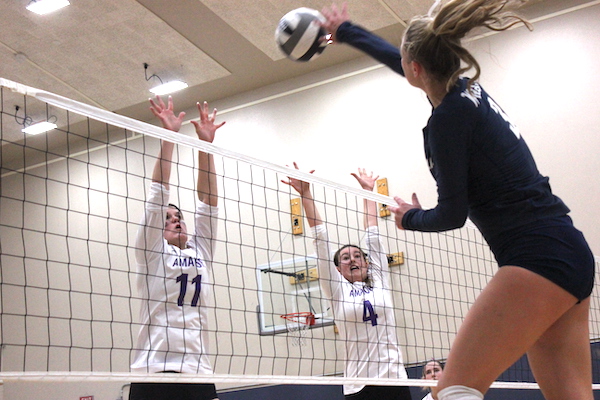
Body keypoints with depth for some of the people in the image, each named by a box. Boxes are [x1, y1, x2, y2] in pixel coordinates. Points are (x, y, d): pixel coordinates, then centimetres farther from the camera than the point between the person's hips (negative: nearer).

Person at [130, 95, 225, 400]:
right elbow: (158, 194, 1)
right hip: (154, 370, -4)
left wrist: (206, 143, 9)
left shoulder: (200, 251, 19)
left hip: (198, 371, 5)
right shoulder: (152, 251, 8)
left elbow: (207, 199, 14)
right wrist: (168, 135, -1)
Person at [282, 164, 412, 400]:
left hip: (395, 379, 2)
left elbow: (372, 235, 17)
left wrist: (368, 190, 21)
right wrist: (305, 193, 4)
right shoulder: (337, 290, 9)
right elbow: (320, 239, 6)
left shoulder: (379, 283, 13)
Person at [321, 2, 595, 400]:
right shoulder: (468, 89, 14)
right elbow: (400, 61, 32)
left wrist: (412, 218, 12)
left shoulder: (447, 118, -11)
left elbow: (452, 214, -10)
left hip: (538, 258, -9)